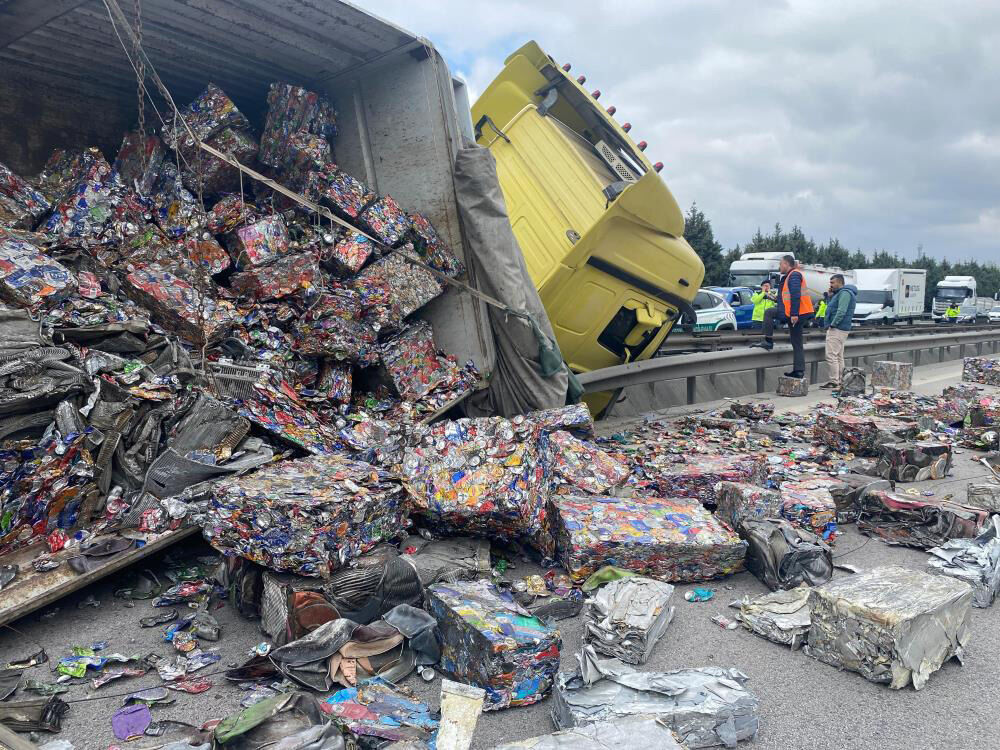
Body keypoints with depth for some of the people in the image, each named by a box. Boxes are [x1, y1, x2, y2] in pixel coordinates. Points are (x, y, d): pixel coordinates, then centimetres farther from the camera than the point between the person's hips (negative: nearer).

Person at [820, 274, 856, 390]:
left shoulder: (845, 293, -13)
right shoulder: (840, 293, 20)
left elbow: (841, 311, -23)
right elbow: (835, 308, 23)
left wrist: (833, 324, -20)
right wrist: (831, 296, 11)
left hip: (837, 329, -11)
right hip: (841, 329, 11)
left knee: (831, 356, -12)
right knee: (839, 356, 13)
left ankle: (833, 381, -12)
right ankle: (839, 380, 17)